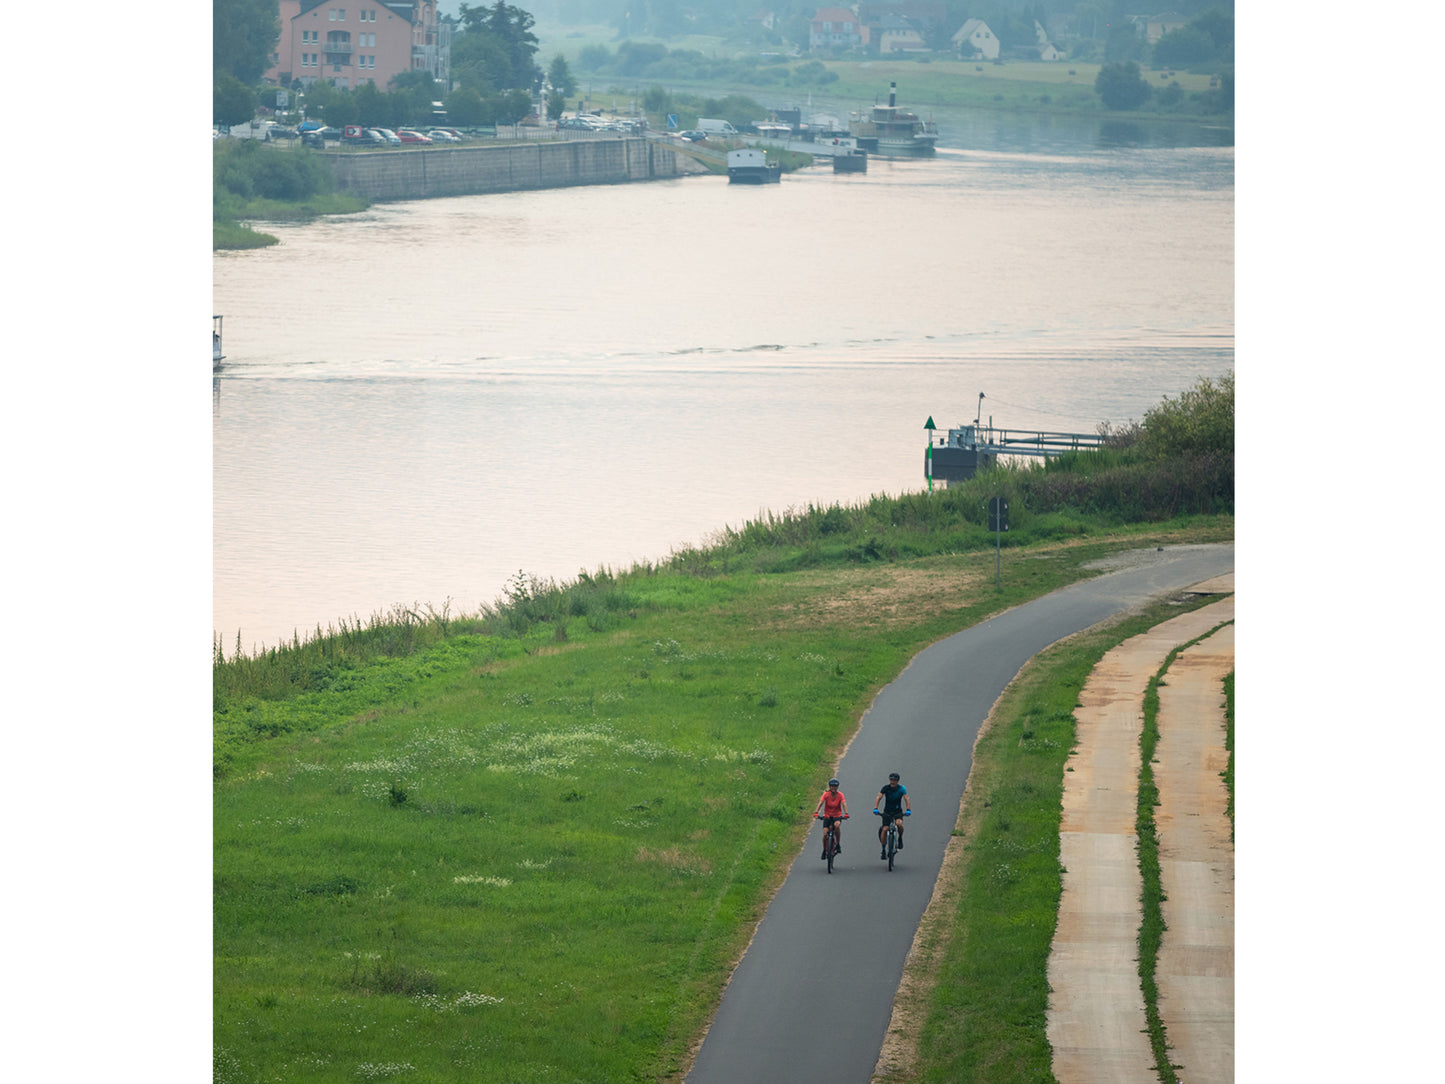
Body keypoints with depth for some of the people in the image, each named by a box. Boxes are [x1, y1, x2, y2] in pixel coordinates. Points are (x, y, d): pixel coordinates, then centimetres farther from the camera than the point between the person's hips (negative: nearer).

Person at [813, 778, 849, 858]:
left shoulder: (840, 795, -11)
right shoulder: (826, 794, -11)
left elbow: (844, 804, -21)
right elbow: (820, 803, -21)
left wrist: (846, 814, -38)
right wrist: (816, 812, -36)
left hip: (837, 816, -1)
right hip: (827, 816, 1)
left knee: (837, 825, -34)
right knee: (825, 834, -13)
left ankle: (838, 845, -14)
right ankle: (825, 850, 12)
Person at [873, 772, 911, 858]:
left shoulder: (901, 788, -10)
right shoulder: (886, 788, -10)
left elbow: (906, 798, -20)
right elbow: (879, 797, -19)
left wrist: (908, 810, -36)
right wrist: (875, 808, -34)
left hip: (898, 811, -1)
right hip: (887, 812, 1)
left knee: (899, 824, -30)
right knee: (884, 829, -10)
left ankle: (900, 838, 0)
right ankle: (883, 849, 5)